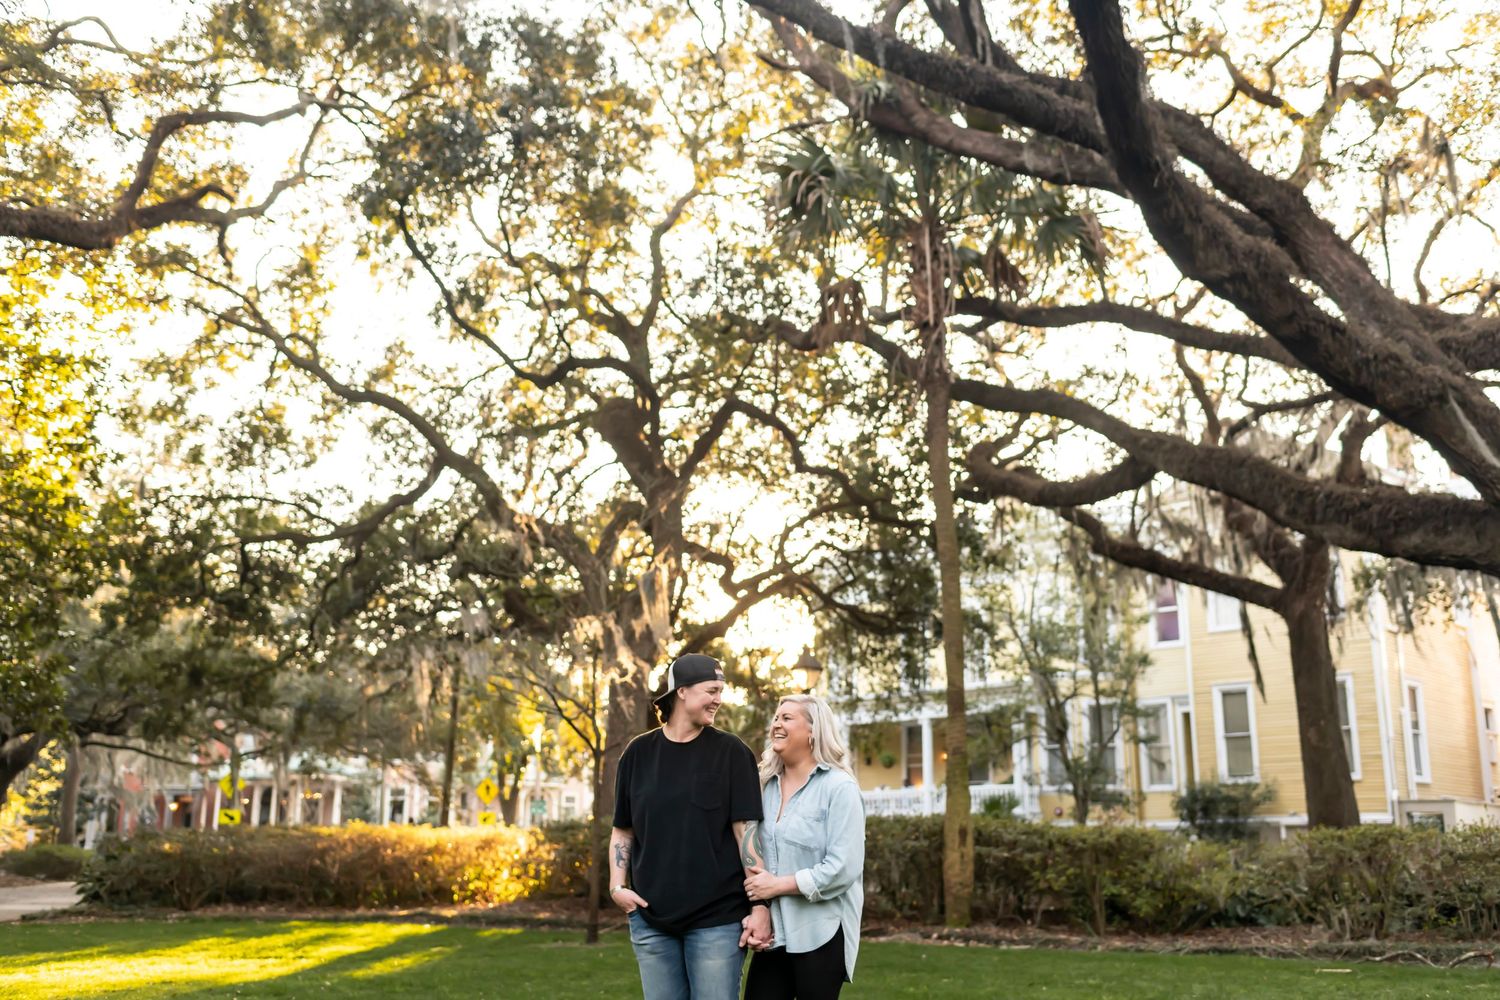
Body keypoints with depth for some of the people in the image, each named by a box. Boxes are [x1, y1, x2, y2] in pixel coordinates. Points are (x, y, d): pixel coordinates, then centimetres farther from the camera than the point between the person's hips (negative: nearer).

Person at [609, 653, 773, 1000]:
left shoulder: (730, 751, -2)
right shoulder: (639, 752, 5)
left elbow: (747, 830, -6)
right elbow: (623, 830, 11)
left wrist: (760, 905, -12)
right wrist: (617, 885, -2)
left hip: (717, 918, -2)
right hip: (650, 918, 3)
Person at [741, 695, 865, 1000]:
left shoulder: (839, 787, -9)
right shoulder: (767, 785, 11)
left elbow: (844, 868, -17)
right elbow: (750, 846, 17)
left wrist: (779, 884, -15)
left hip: (821, 933, -6)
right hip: (774, 931, 6)